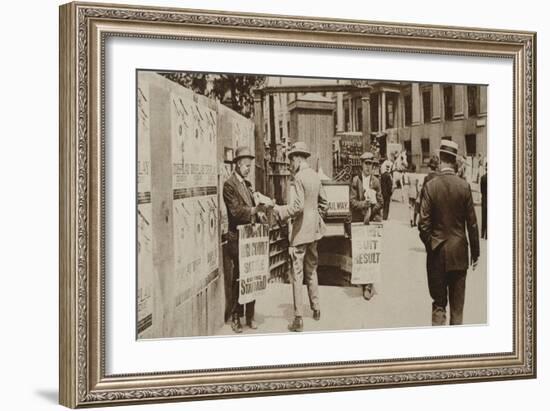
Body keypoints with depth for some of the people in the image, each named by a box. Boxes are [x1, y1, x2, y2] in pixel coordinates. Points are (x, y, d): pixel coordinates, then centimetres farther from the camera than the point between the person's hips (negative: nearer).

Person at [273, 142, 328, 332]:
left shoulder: (299, 178, -16)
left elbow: (297, 206, -23)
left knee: (297, 273, -5)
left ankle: (299, 319, -6)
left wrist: (276, 209, -16)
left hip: (301, 230, -8)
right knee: (311, 268, 21)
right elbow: (323, 202, 16)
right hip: (314, 230, 8)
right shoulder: (315, 176, 9)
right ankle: (316, 308, 30)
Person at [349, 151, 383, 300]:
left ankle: (369, 284, -4)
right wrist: (365, 203, -17)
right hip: (359, 220, -1)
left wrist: (370, 213, -6)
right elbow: (352, 201, -1)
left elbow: (380, 202, 8)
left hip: (374, 220, 1)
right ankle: (368, 284, 7)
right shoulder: (355, 180, 4)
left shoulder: (376, 181, 9)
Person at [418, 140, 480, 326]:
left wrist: (429, 245, 8)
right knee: (457, 304, 9)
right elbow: (472, 223, -3)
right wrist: (475, 253, 6)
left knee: (438, 303, 6)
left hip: (437, 252, -1)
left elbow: (424, 223, -9)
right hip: (459, 253, 1)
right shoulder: (464, 186, -7)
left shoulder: (430, 186, -10)